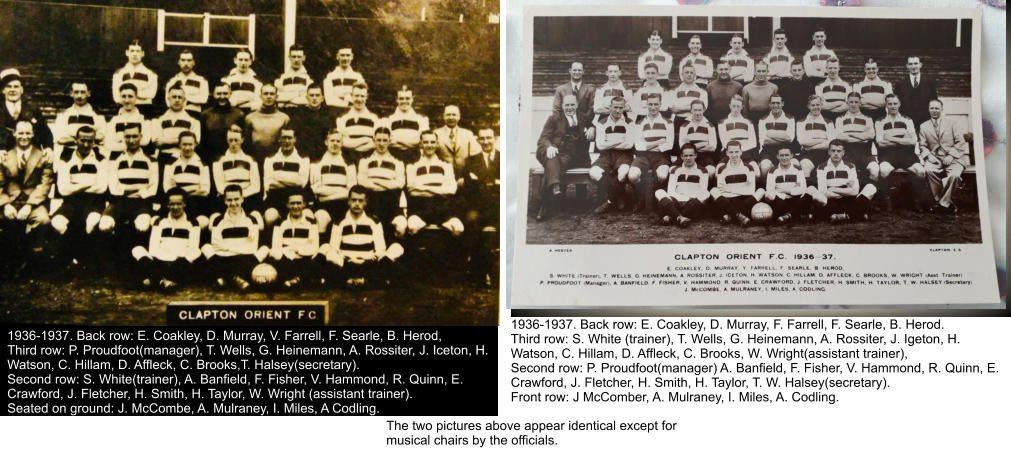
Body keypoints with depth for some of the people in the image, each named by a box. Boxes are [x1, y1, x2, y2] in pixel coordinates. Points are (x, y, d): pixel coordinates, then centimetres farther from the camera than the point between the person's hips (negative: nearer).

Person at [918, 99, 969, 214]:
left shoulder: (952, 122, 9)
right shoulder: (924, 126, 16)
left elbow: (960, 142, 3)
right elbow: (923, 145, 14)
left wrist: (951, 155, -11)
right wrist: (928, 155, -7)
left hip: (953, 157, -2)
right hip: (935, 157, 2)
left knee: (954, 174, -34)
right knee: (928, 170, -34)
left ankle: (943, 203, -18)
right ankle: (938, 201, -22)